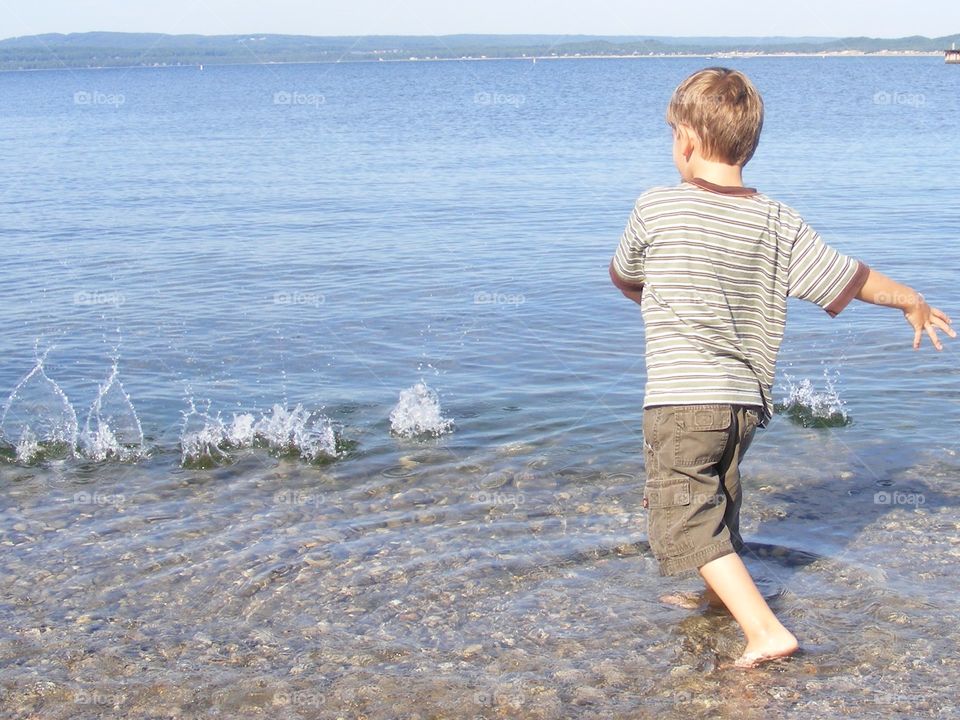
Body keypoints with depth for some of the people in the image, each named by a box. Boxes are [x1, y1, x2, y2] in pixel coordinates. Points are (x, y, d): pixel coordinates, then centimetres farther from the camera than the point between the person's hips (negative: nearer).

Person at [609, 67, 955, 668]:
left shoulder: (656, 209, -9)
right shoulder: (780, 223, 0)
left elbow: (623, 278, 9)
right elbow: (852, 280, 5)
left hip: (681, 399, -6)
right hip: (746, 399, 6)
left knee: (687, 522, -1)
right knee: (719, 497, 27)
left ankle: (765, 630, -11)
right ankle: (723, 595, 47)